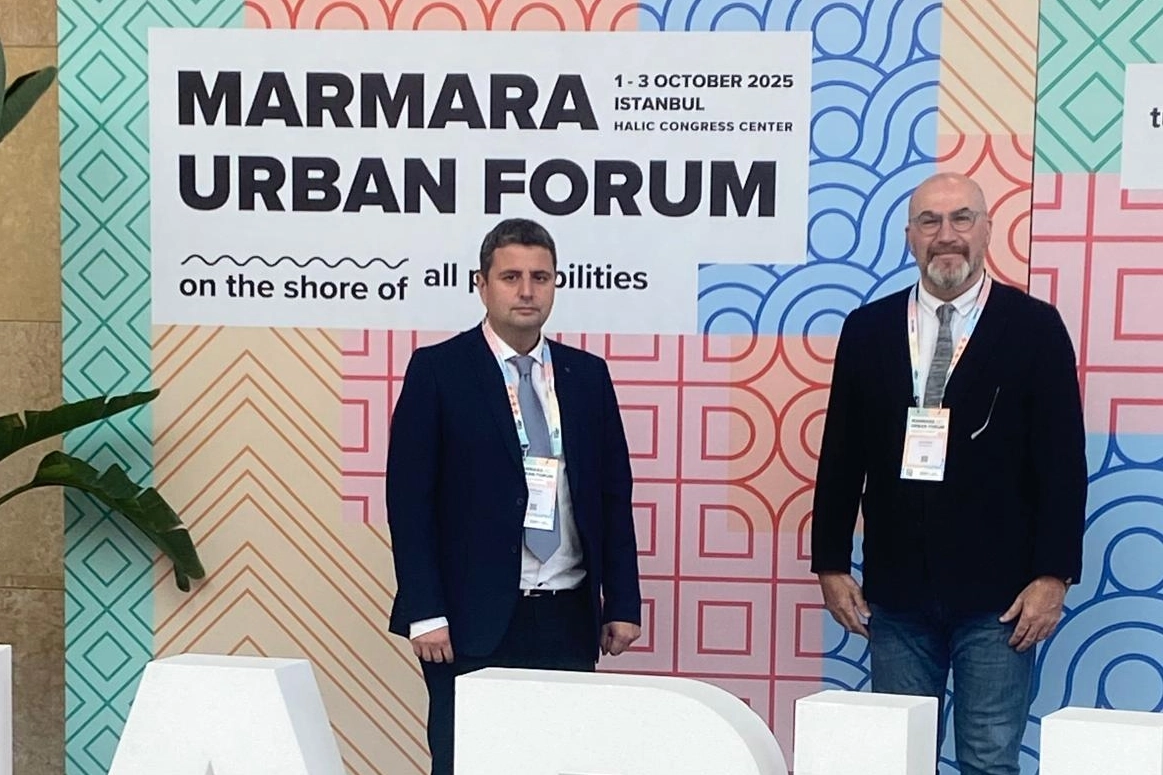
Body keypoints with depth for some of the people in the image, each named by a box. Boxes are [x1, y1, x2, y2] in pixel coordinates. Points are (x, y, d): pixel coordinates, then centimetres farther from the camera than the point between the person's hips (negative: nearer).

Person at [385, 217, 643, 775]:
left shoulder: (588, 375, 11)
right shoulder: (437, 369, -1)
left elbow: (614, 494, 12)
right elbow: (409, 496, -5)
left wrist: (623, 603, 8)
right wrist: (424, 611, -11)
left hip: (570, 617, 3)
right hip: (476, 618, -3)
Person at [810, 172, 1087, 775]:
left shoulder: (1035, 327, 0)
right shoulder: (868, 329, 6)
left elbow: (1062, 460, -2)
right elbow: (840, 457, 8)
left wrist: (1053, 575, -7)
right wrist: (831, 566, 6)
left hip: (997, 594, -2)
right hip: (896, 591, 3)